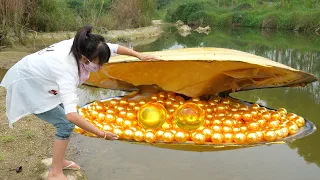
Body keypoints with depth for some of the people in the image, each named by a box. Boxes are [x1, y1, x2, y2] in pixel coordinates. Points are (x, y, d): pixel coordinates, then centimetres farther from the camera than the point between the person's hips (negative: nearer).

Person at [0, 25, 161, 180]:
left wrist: (139, 56, -9)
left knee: (64, 120, 8)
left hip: (37, 77, 8)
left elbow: (113, 48, -4)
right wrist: (101, 134, -44)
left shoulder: (82, 46, -20)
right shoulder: (67, 70, -40)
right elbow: (71, 114, -47)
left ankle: (59, 161, 23)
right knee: (66, 123, -10)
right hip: (27, 85, -8)